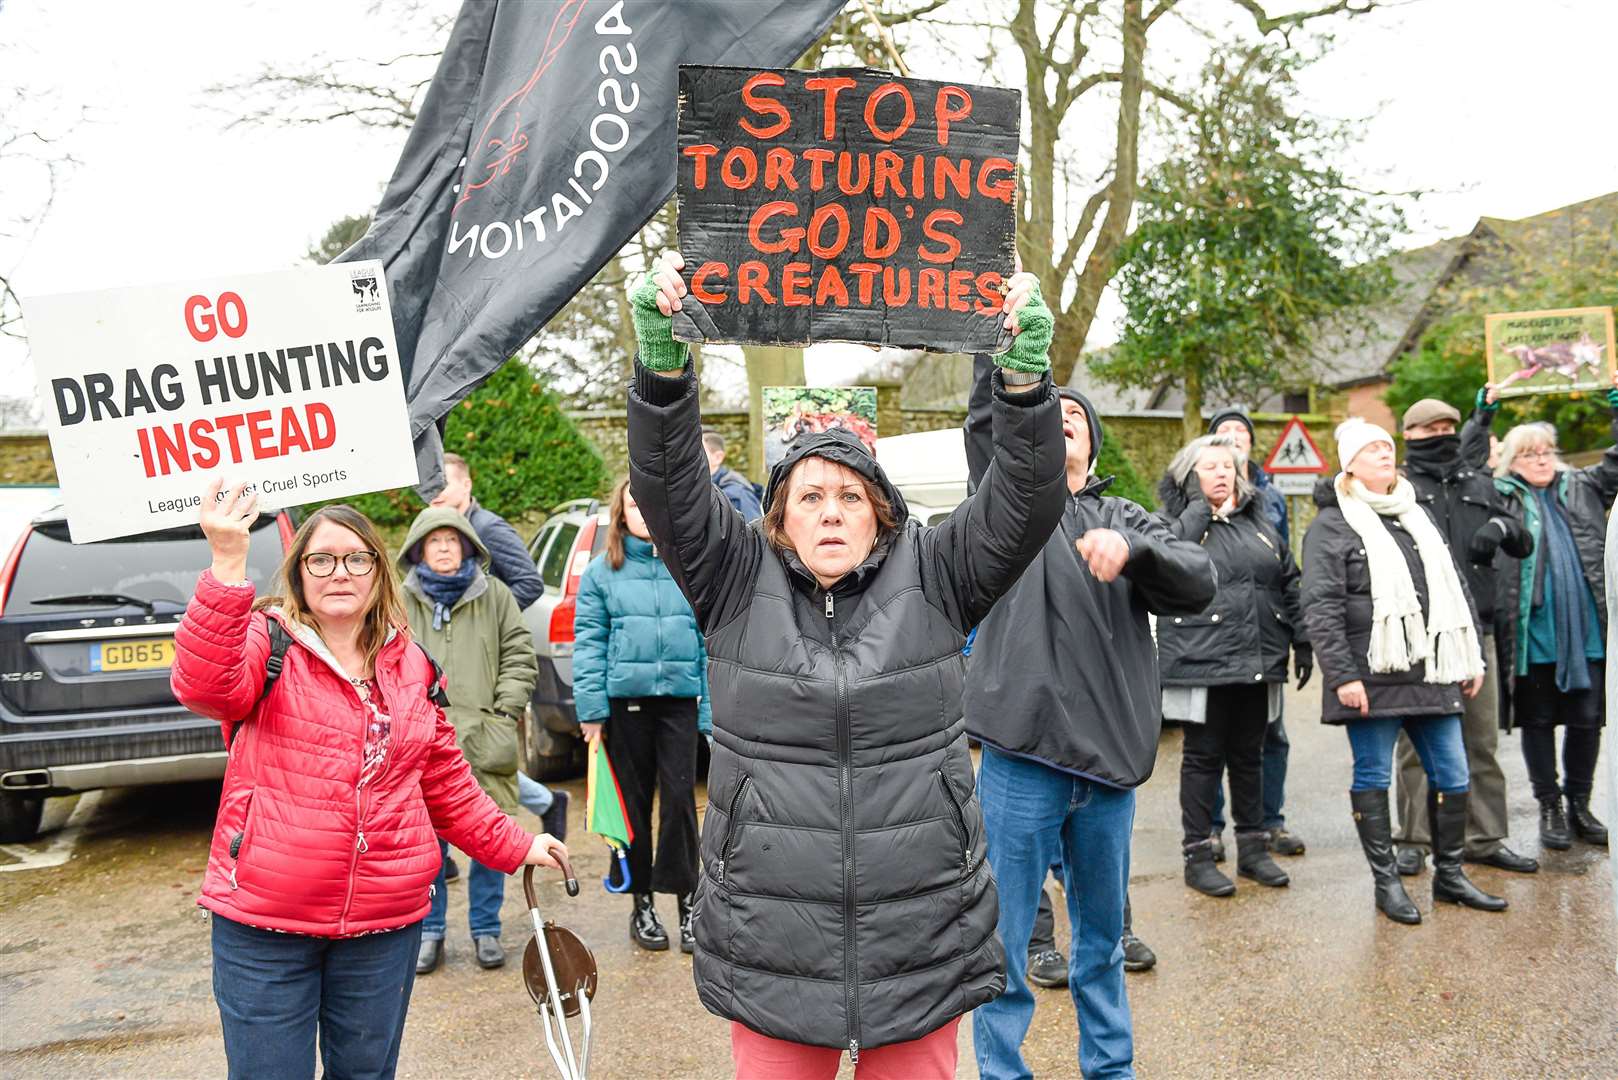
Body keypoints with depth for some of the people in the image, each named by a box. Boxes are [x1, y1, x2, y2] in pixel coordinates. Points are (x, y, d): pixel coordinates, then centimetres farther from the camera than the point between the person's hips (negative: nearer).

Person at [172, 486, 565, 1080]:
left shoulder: (412, 666, 8)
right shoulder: (268, 642, -5)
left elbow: (446, 782, 17)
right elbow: (203, 687, -29)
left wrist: (513, 846, 17)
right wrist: (227, 566, -40)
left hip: (386, 922, 4)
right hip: (264, 920, -4)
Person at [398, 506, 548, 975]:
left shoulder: (494, 595, 6)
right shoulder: (401, 602, 7)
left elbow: (520, 657, 6)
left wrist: (505, 714, -4)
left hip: (484, 743, 0)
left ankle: (486, 929, 21)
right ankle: (430, 931, 22)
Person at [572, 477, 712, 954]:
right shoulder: (601, 571, 3)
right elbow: (588, 641, 1)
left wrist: (710, 709, -3)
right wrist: (591, 708, -7)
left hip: (680, 696, 0)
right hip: (625, 699, 1)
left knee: (679, 797, -4)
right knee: (634, 801, 9)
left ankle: (686, 902, 9)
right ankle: (642, 904, 22)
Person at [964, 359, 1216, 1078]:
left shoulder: (1125, 519, 13)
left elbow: (1199, 582, -3)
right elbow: (990, 414, -10)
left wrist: (1131, 549, -20)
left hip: (1110, 755, 3)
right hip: (1023, 756, -3)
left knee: (1103, 937, 19)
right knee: (1005, 943, 4)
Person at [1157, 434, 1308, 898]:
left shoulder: (1259, 524, 16)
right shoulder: (1177, 522, 0)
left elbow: (1290, 585, 18)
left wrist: (1302, 642, 12)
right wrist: (1199, 506, -13)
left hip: (1258, 663, 5)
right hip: (1202, 662, -5)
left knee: (1249, 754, 13)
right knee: (1204, 755, 1)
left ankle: (1253, 847, 24)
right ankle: (1198, 855, 9)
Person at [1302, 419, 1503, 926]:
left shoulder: (1419, 519, 18)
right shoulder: (1332, 526, -4)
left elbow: (1457, 592, 21)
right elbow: (1320, 609, -11)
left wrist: (1472, 657, 15)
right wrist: (1342, 675, -17)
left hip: (1431, 673, 6)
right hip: (1372, 676, -6)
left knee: (1452, 775, 9)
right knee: (1373, 778, 2)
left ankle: (1449, 874, 24)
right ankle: (1386, 881, 13)